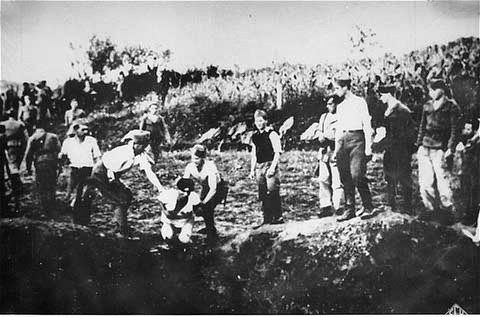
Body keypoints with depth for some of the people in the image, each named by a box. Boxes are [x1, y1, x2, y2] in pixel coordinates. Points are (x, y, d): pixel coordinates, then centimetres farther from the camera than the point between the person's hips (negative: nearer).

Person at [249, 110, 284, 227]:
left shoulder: (272, 134, -4)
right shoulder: (255, 136, 14)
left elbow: (277, 153, -8)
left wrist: (272, 168, -16)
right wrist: (252, 170, 13)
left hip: (270, 165, -6)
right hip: (259, 167, 6)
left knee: (272, 193, -8)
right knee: (262, 195, 7)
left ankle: (278, 217, 0)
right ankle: (267, 219, 13)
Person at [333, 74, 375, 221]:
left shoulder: (359, 102, 1)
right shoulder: (340, 106, 20)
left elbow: (367, 125, -3)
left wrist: (368, 147, -10)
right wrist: (336, 149, 17)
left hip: (356, 138, -6)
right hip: (342, 140, 6)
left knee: (357, 175, -13)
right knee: (345, 177, 3)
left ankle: (368, 208, -1)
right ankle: (349, 209, 8)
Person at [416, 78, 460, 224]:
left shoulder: (451, 106, 0)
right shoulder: (427, 106, 14)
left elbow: (454, 130, -3)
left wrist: (450, 149, -10)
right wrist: (420, 144, 12)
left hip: (440, 150, -5)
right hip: (425, 149, 5)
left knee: (442, 181, -4)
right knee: (425, 181, 4)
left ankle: (447, 210, 12)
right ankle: (429, 208, 18)